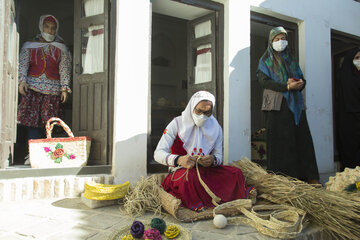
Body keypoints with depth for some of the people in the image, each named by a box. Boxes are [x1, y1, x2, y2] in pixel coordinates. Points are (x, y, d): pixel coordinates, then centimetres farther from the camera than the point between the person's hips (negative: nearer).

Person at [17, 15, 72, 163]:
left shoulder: (61, 48, 12)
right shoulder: (29, 46, 14)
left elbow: (64, 70, 5)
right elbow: (23, 64, 5)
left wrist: (65, 88, -4)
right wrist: (22, 81, -11)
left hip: (53, 89, 0)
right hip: (32, 87, 1)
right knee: (31, 121, -6)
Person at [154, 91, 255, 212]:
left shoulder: (216, 128, 3)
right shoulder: (177, 124, -8)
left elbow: (219, 155, 7)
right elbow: (158, 154, -15)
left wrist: (213, 160, -21)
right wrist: (179, 160, -35)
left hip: (206, 171, 4)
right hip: (181, 171, -3)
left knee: (236, 172, -19)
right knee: (190, 176, -38)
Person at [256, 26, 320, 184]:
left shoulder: (290, 60, 23)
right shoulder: (265, 60, 9)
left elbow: (302, 77, 20)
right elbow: (264, 81, -6)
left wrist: (300, 83, -6)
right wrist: (287, 86, -16)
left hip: (295, 104, 4)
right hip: (277, 105, -4)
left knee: (302, 138, -2)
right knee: (280, 140, -8)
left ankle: (308, 177, 1)